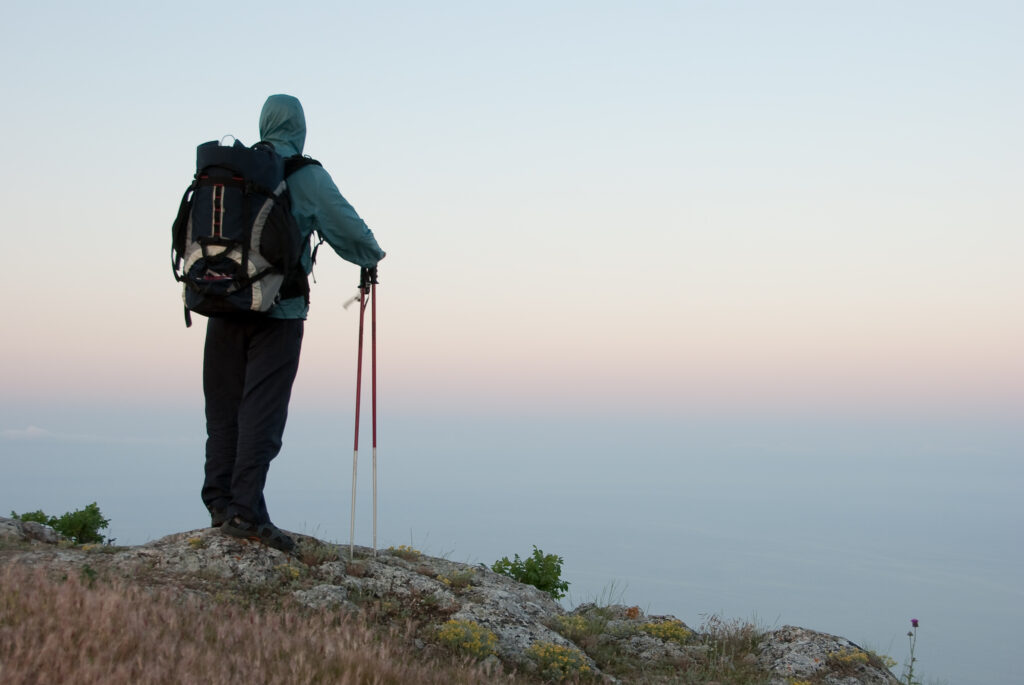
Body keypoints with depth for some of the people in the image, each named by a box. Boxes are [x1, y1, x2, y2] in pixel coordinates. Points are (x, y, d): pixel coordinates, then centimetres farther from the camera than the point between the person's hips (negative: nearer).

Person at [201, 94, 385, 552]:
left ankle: (221, 502, 14)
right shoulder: (306, 175, -5)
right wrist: (370, 258, 17)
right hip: (277, 309, -5)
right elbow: (346, 225, -2)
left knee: (224, 407, 12)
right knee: (261, 409, -5)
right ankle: (244, 509, -9)